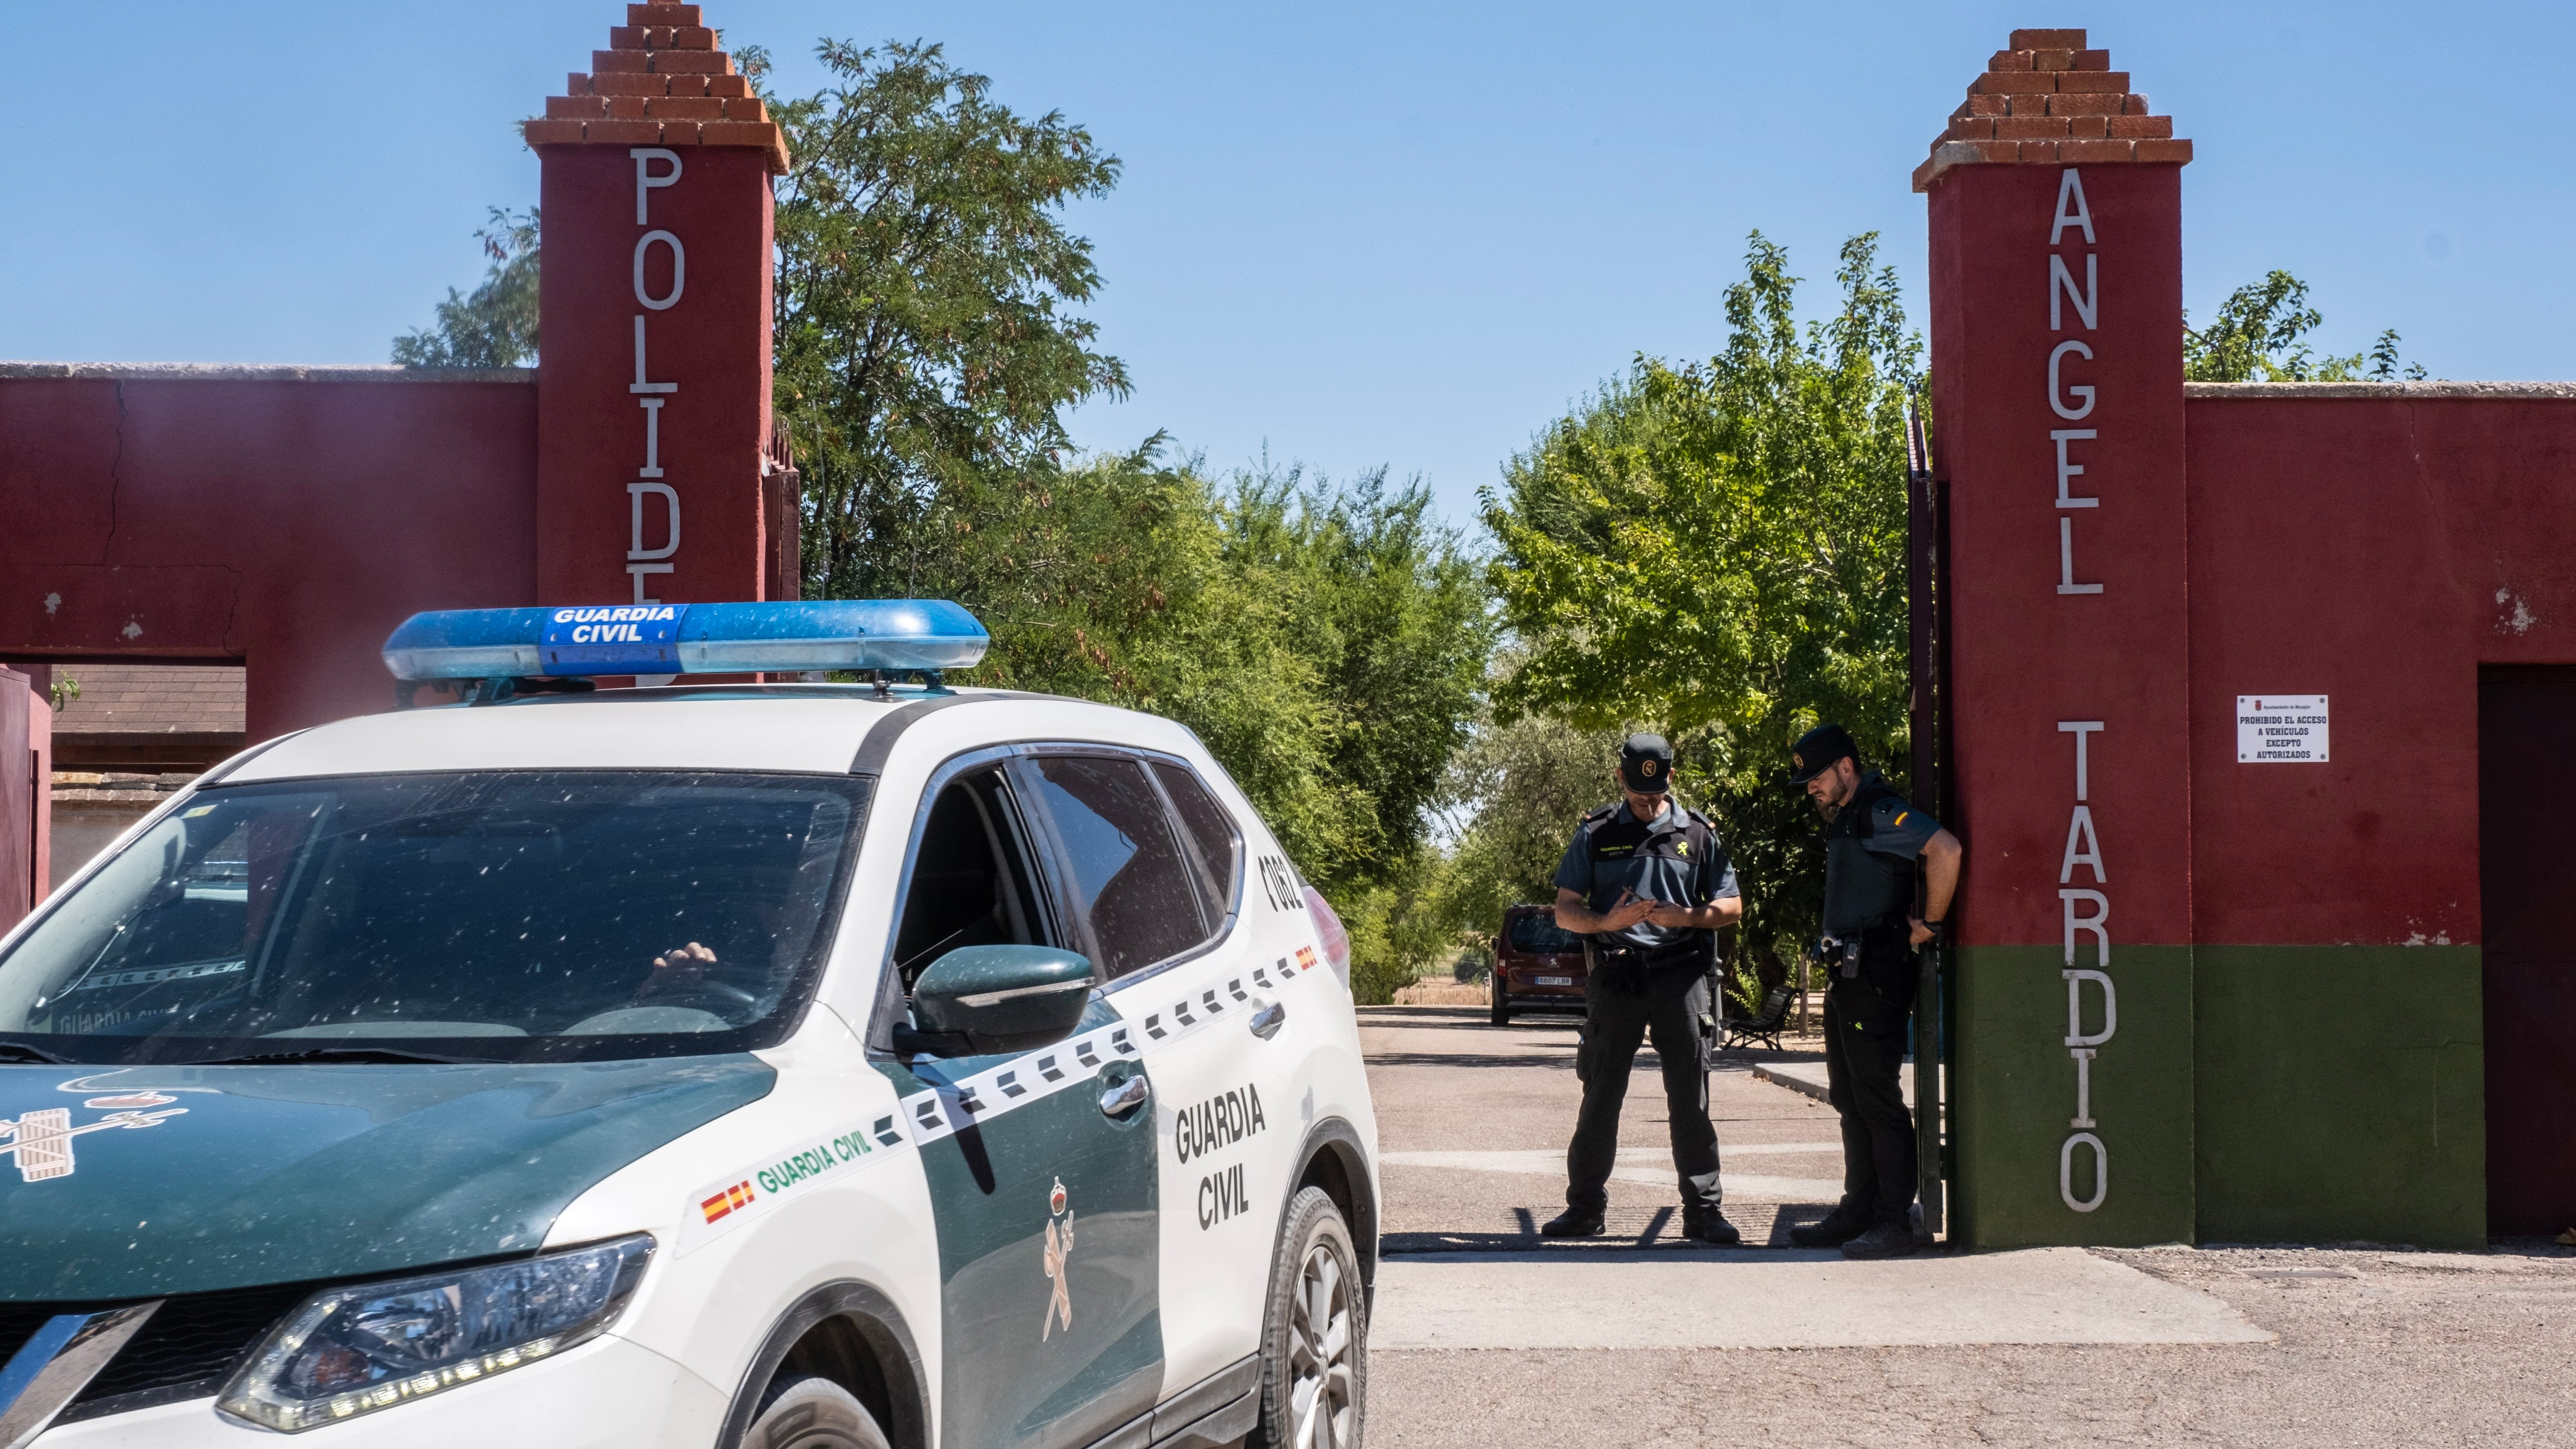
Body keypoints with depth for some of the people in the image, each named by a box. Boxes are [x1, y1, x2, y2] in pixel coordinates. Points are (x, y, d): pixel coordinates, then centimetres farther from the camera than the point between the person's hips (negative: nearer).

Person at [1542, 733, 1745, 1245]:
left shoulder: (1697, 834, 12)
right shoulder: (1596, 834, 10)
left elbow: (1731, 906, 12)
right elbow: (1565, 910, 7)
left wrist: (1688, 917, -9)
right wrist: (1607, 921, -14)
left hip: (1680, 976, 0)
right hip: (1614, 976, 0)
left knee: (1690, 1097, -1)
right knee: (1600, 1096, 2)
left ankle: (1703, 1210, 4)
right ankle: (1584, 1207, 10)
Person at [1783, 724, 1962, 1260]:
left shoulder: (1881, 812, -14)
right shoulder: (1845, 818, 18)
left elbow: (1946, 849, -28)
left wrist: (1930, 924, -19)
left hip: (1877, 975, -10)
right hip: (1846, 975, 10)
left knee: (1878, 1100, -9)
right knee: (1850, 1099, 13)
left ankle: (1895, 1223, -6)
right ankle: (1858, 1212, 20)